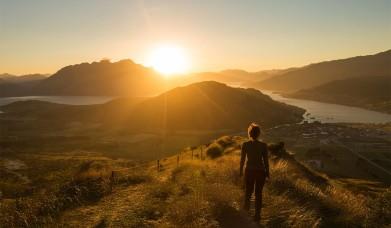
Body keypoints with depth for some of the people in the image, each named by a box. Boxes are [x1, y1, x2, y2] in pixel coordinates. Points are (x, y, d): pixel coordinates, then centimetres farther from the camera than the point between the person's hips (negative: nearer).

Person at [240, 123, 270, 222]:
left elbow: (242, 159, -5)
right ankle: (257, 215, 17)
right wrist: (267, 172, 7)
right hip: (260, 171, 0)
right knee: (258, 193, 13)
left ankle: (246, 205, 17)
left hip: (249, 171, 0)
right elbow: (266, 160, -6)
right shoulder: (263, 145, -9)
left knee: (248, 190, 24)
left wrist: (241, 171, 9)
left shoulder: (245, 145, -10)